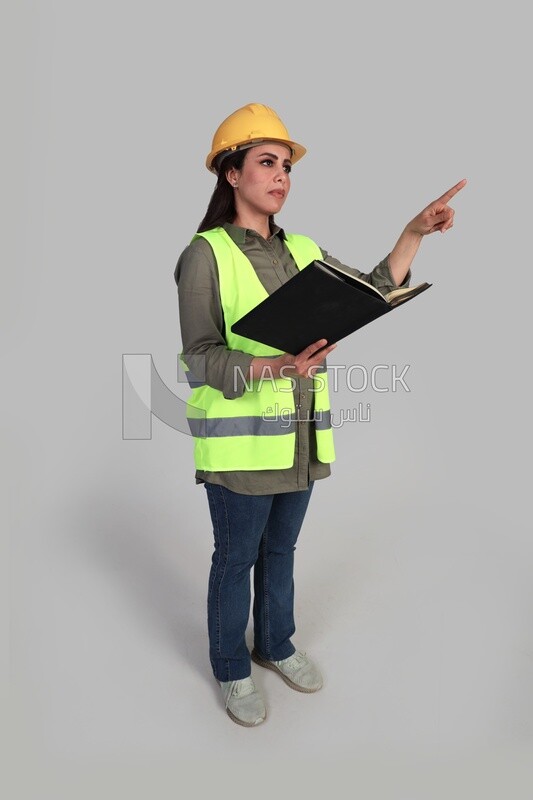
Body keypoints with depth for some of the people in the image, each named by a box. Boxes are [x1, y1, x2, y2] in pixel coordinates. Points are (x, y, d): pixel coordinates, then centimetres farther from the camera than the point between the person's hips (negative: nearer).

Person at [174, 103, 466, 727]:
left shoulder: (303, 252, 8)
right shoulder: (205, 254, -10)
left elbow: (373, 292, 12)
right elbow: (202, 355, -17)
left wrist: (414, 232, 1)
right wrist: (275, 366, -33)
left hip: (298, 436, 6)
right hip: (240, 441, -5)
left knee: (280, 549, 21)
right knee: (236, 558, 11)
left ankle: (275, 645, 43)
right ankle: (231, 669, 33)